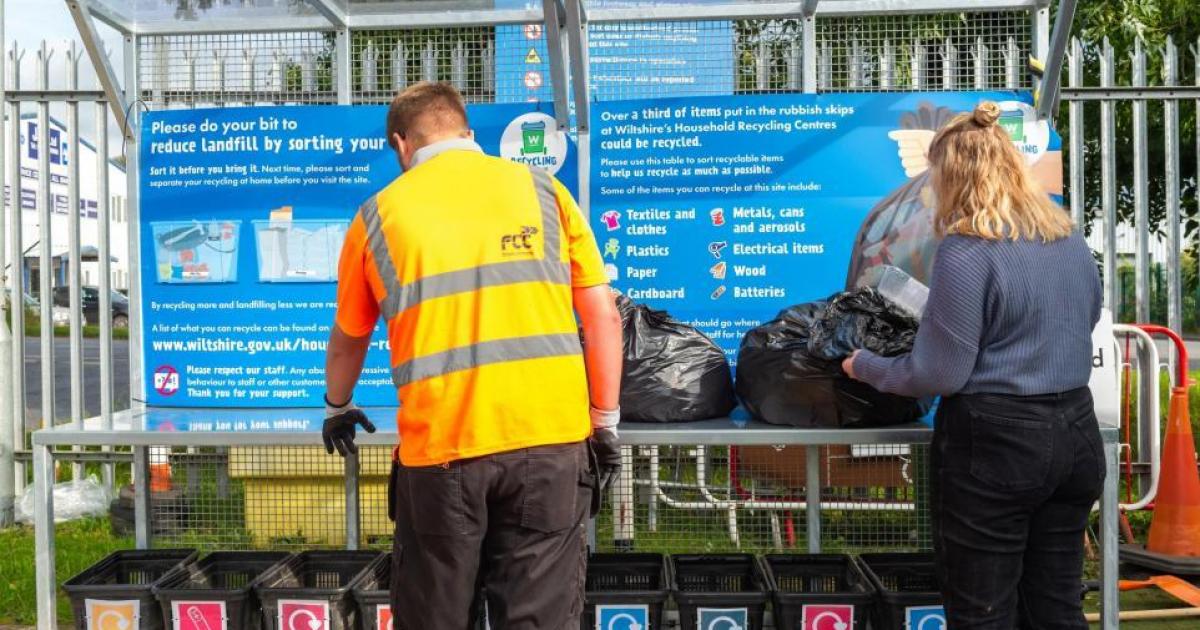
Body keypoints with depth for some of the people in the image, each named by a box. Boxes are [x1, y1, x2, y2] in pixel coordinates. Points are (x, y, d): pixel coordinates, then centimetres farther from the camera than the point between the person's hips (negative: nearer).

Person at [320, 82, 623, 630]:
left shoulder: (379, 214, 10)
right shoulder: (542, 188, 9)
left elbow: (348, 341, 22)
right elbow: (602, 316, 5)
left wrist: (337, 408, 40)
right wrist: (605, 420, 13)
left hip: (441, 447, 0)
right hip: (551, 438, 1)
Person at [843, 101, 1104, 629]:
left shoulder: (966, 251, -17)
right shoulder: (1071, 239, 7)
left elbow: (938, 374, -16)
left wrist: (864, 366, 0)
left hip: (992, 446, -7)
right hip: (1077, 433, 8)